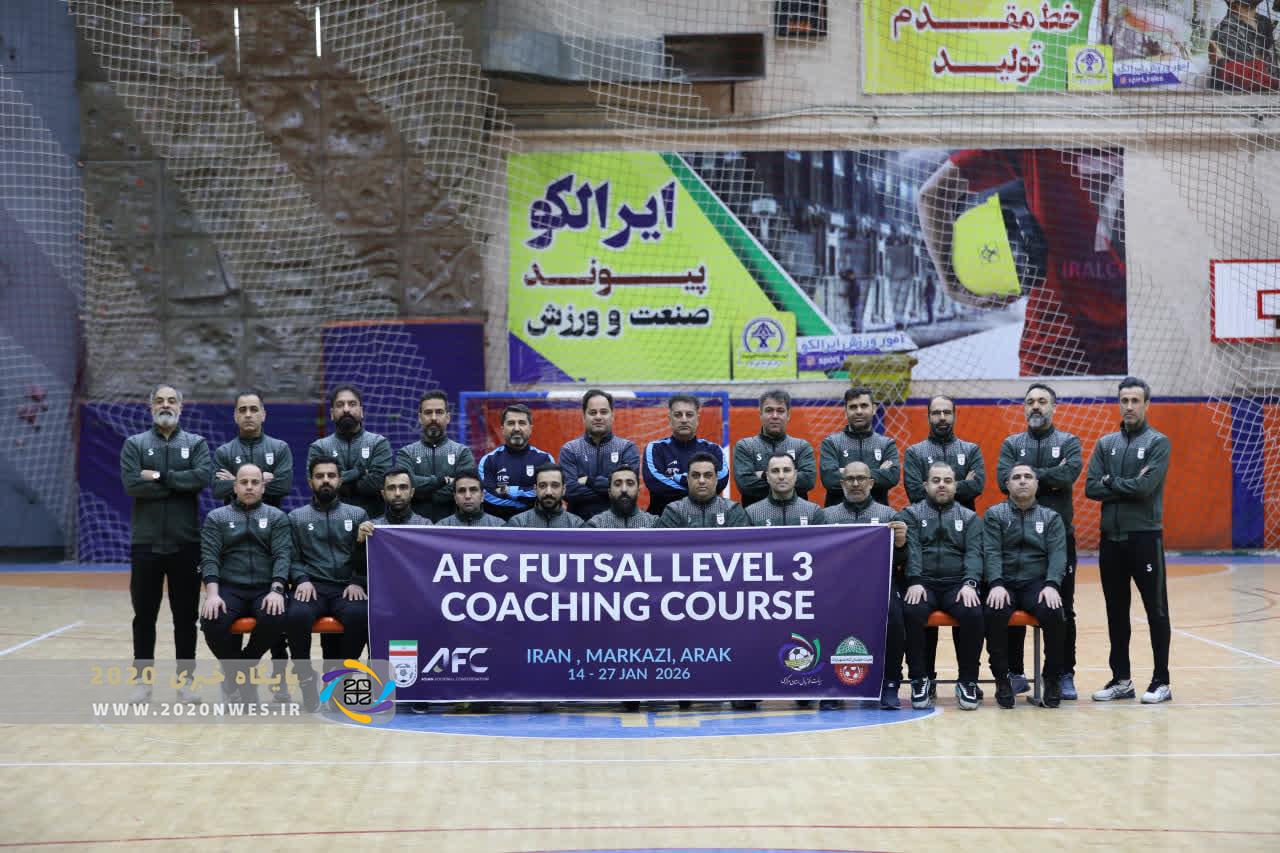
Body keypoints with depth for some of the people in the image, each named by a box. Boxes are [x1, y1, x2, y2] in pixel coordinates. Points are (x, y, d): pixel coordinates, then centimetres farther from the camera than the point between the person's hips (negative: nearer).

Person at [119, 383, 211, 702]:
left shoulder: (196, 443, 6)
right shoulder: (134, 444, 5)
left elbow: (203, 476, -13)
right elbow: (131, 484, -12)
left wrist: (160, 477, -15)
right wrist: (180, 485, -12)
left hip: (186, 544, 0)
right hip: (146, 543, 0)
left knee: (186, 616, 4)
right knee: (144, 616, 5)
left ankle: (184, 679, 12)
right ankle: (144, 680, 14)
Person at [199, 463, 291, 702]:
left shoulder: (277, 517, 11)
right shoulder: (216, 518, 11)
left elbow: (283, 555, -2)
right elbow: (209, 558, -1)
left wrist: (276, 590, -21)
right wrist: (212, 594, -19)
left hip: (266, 589, 0)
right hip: (230, 588, 0)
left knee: (274, 620, -34)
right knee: (212, 622, -32)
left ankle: (240, 669, -4)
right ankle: (241, 676, -4)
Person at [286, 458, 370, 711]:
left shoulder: (357, 515, 16)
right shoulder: (297, 517, 16)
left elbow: (367, 557, 10)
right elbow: (292, 558, 9)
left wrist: (358, 583, -8)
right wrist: (302, 580, -11)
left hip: (347, 587, 0)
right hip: (312, 586, 0)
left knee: (359, 615, -35)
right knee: (296, 615, -35)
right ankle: (305, 676, -16)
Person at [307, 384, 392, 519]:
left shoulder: (379, 443, 7)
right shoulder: (319, 447, 10)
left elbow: (379, 482, -7)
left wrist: (342, 482, -2)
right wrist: (359, 471, -6)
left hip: (372, 518, 0)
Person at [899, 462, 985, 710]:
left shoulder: (969, 517, 18)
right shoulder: (911, 514, 14)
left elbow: (974, 553, 4)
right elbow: (911, 549, -2)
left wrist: (970, 583, -16)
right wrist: (914, 582, -19)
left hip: (957, 584, 1)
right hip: (922, 583, -1)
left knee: (972, 614, -31)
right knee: (912, 611, -33)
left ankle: (968, 681, -13)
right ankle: (920, 679, -17)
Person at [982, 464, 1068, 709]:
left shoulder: (1051, 518, 14)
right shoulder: (994, 515, 11)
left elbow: (1057, 555, 0)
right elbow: (991, 552, -2)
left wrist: (1051, 584, -19)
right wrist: (996, 584, -20)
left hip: (1037, 584, 1)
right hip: (1004, 584, -1)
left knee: (1053, 614, -31)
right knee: (995, 614, -33)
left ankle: (1053, 679, -11)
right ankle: (1002, 678, -15)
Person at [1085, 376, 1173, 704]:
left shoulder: (1157, 442, -4)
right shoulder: (1105, 444, 10)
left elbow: (1145, 487, -17)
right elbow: (1091, 488, -1)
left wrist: (1111, 482, -5)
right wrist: (1127, 487, -11)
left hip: (1145, 537, -5)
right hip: (1111, 538, 5)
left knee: (1156, 610, 1)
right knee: (1116, 613, 9)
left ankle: (1161, 682, 7)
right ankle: (1121, 680, 17)